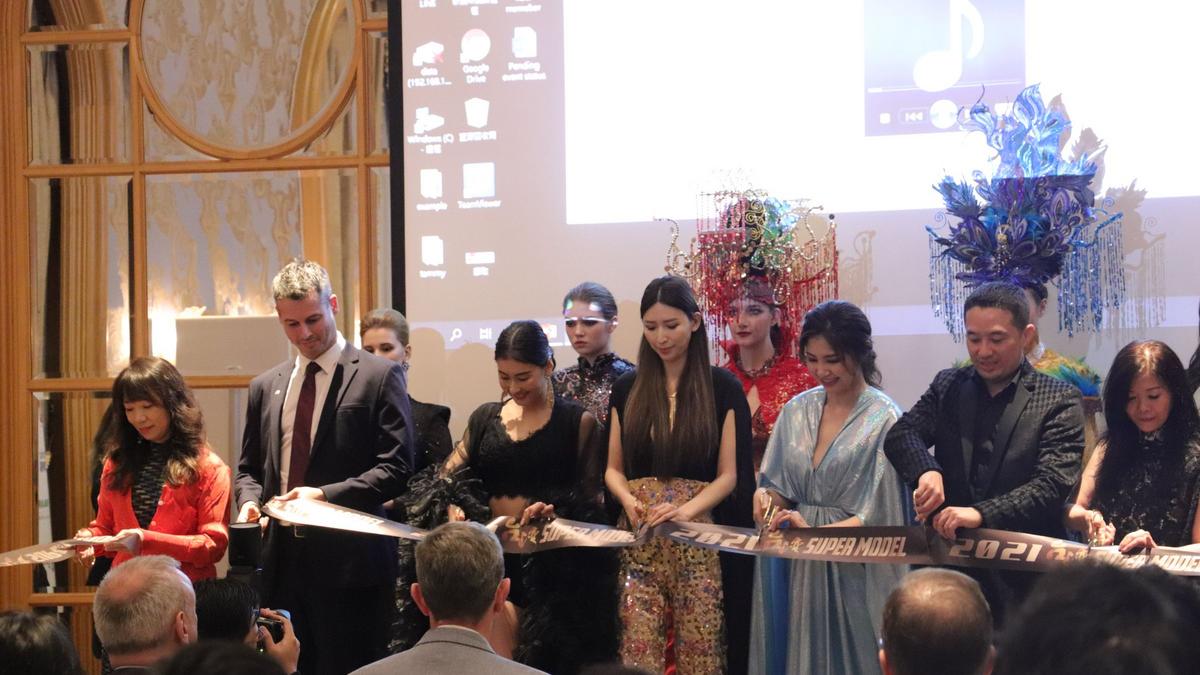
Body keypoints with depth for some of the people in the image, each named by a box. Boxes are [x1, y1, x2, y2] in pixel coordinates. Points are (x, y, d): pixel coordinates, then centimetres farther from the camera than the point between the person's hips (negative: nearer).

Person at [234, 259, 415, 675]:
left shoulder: (378, 376, -2)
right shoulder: (265, 387, 15)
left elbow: (396, 467, -9)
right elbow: (250, 467, 21)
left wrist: (326, 495, -18)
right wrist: (249, 500, -1)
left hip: (349, 561, -5)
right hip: (282, 560, 5)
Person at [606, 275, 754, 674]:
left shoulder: (722, 388, 1)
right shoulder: (628, 389, 11)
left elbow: (729, 475, -1)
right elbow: (614, 468, 13)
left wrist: (686, 509, -18)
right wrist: (628, 500, -9)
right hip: (638, 539, 2)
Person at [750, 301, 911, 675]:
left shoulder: (884, 418, -9)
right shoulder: (797, 410, 7)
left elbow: (879, 514, -14)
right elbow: (780, 487, 12)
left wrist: (814, 532, -24)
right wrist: (767, 498, -11)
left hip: (854, 569, -5)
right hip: (796, 569, 5)